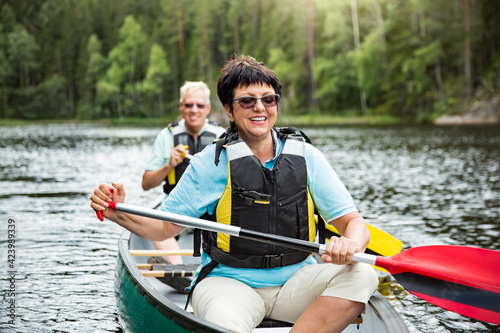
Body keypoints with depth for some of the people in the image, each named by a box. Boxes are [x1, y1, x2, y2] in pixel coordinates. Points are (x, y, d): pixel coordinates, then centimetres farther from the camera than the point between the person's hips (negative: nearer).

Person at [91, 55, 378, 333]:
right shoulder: (211, 163, -3)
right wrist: (119, 214, -17)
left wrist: (351, 244, -25)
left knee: (361, 275, -25)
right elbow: (165, 227, 3)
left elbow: (354, 222, 0)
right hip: (229, 282, -3)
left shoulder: (306, 157, 2)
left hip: (294, 281, 4)